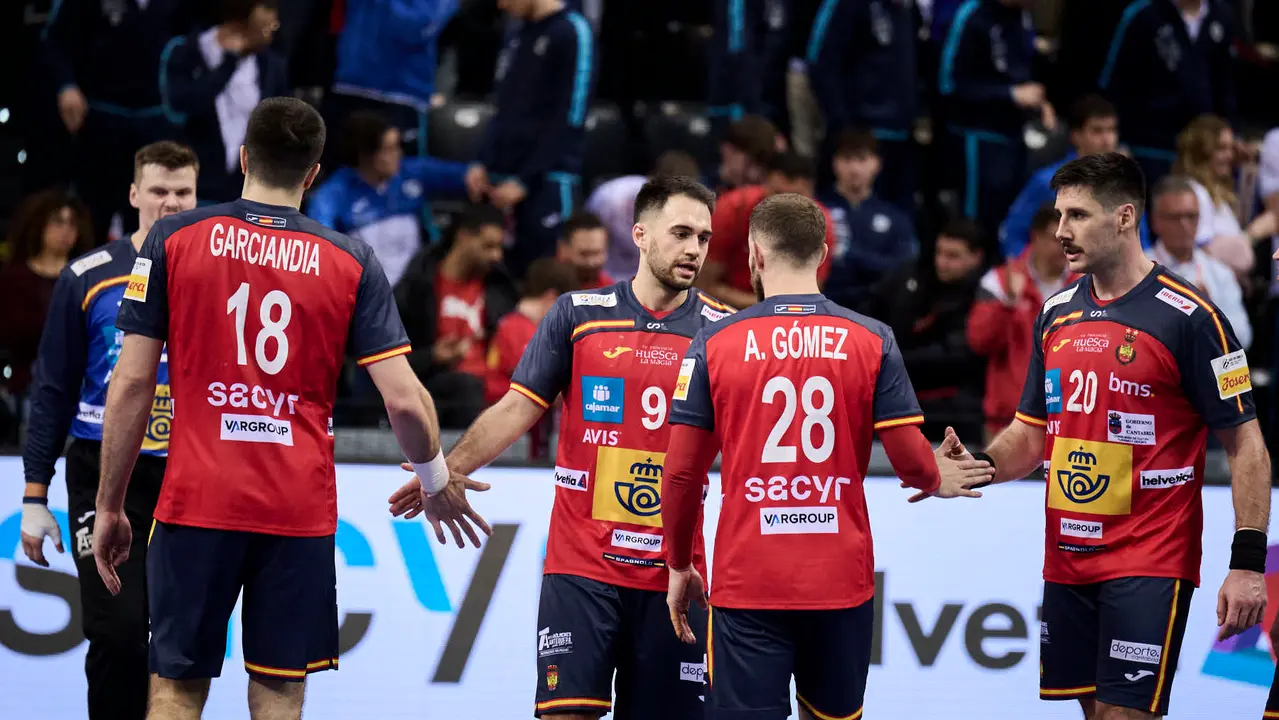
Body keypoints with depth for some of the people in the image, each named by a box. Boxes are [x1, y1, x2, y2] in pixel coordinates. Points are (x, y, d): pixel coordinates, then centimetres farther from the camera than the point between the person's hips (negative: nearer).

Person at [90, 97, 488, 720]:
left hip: (195, 505, 0)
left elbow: (131, 383, -1)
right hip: (301, 512, 0)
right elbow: (404, 401, -4)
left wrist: (110, 506, 7)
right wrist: (437, 482, 16)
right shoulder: (351, 263, 2)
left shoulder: (172, 239, 1)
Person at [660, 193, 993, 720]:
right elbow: (911, 462, -3)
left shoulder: (713, 345, -2)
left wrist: (679, 566, 13)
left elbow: (682, 474, -1)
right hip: (842, 583, 2)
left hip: (746, 584, -2)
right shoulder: (872, 341, 0)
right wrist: (939, 481, 21)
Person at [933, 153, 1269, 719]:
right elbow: (1032, 432, 18)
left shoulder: (1188, 317, -10)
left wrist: (1248, 562, -16)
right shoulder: (1056, 314, 9)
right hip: (1067, 560, 6)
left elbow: (1245, 443, -9)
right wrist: (978, 466, -4)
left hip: (1148, 565, -6)